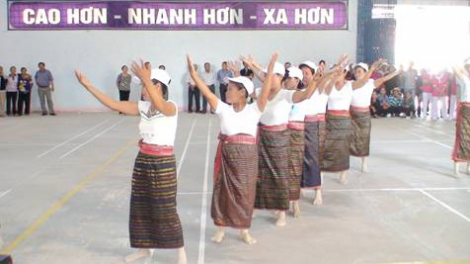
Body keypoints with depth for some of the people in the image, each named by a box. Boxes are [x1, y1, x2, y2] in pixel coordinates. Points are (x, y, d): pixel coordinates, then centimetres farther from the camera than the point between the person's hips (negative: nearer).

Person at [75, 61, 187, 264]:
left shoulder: (171, 107, -14)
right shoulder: (142, 107, 5)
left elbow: (159, 106, -39)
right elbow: (113, 105, 3)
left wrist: (146, 80, -51)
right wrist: (88, 86, -1)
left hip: (163, 163, -7)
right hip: (143, 160, 7)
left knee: (166, 211, -1)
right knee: (140, 208, 14)